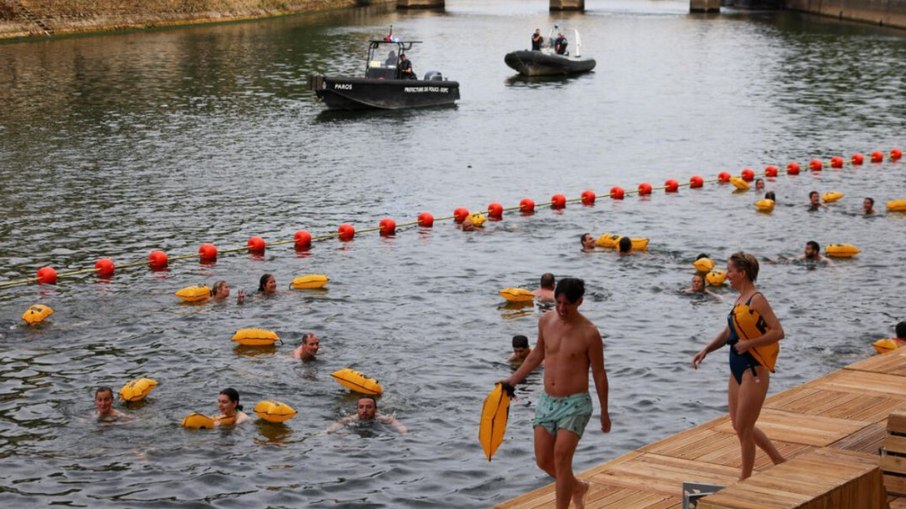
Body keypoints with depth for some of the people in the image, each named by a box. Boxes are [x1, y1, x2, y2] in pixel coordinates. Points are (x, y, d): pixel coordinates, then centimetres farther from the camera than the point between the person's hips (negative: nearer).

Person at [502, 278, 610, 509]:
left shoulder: (589, 333, -14)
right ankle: (577, 488, 37)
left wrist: (604, 412, -1)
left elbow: (599, 374, -6)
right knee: (543, 461, 9)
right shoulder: (546, 320, 1)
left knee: (561, 458, -15)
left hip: (575, 404, -6)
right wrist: (513, 379, 16)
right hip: (547, 401, 6)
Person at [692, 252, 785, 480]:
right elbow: (728, 332, 21)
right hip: (738, 370, 9)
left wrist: (748, 343, -23)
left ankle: (745, 479, 12)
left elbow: (778, 332, -21)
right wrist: (706, 350, 9)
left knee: (743, 428, -1)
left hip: (754, 371, -9)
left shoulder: (757, 300, -15)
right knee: (741, 426, 16)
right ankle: (779, 460, 29)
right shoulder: (740, 299, 10)